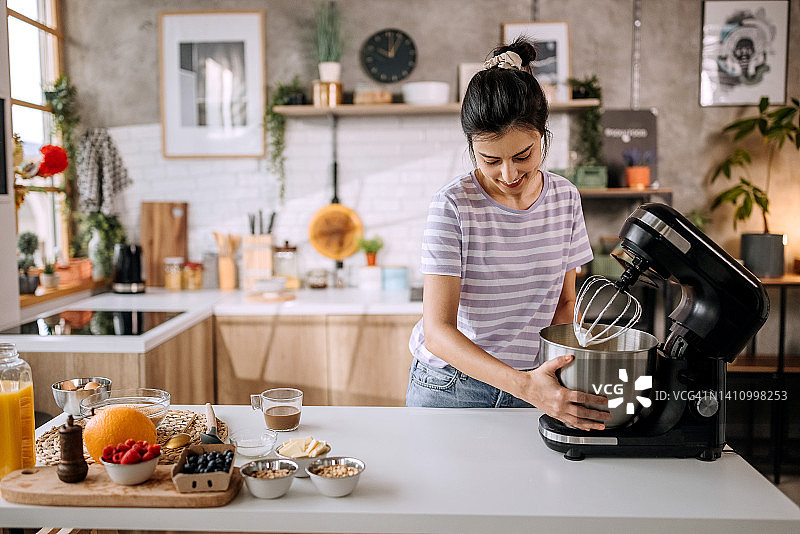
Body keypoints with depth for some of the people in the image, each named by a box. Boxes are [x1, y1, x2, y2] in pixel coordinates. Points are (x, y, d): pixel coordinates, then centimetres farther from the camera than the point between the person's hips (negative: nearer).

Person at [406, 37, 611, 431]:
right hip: (451, 387, -3)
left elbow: (564, 300, 8)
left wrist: (554, 377, -10)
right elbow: (437, 331, -23)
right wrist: (523, 385, -35)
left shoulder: (565, 198, -3)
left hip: (534, 385, 3)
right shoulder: (453, 206, -17)